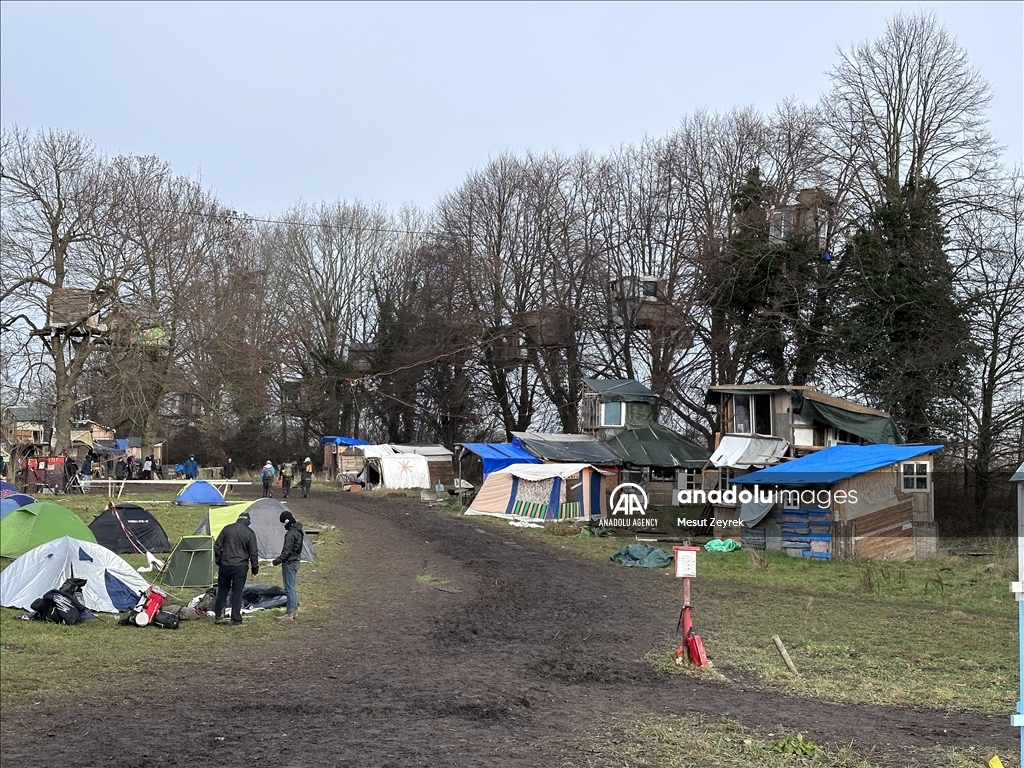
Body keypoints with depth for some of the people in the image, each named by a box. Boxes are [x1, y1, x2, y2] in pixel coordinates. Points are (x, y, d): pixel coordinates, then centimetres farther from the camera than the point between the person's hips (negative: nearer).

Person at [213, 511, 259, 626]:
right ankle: (236, 620, 4)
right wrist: (255, 568, 6)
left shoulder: (227, 529, 3)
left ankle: (218, 616, 20)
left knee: (222, 591, 14)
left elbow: (217, 546, 6)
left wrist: (218, 561, 18)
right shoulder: (250, 533, -5)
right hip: (240, 567, -2)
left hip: (225, 565, 2)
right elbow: (253, 553, -3)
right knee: (237, 593, 2)